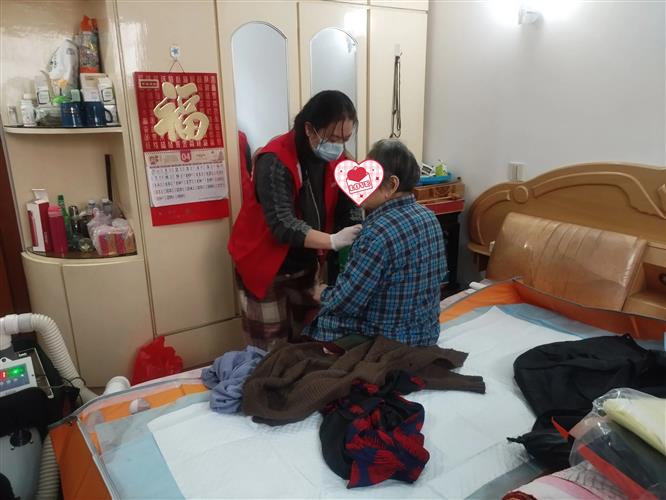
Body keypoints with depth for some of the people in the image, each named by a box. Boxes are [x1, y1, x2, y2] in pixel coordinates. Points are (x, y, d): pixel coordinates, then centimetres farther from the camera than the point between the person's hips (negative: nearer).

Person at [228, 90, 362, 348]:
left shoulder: (335, 159, -4)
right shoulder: (275, 161, -25)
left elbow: (346, 210, -2)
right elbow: (282, 225, -32)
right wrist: (332, 241, -41)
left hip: (305, 266, 6)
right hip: (265, 267, -6)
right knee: (269, 348, 7)